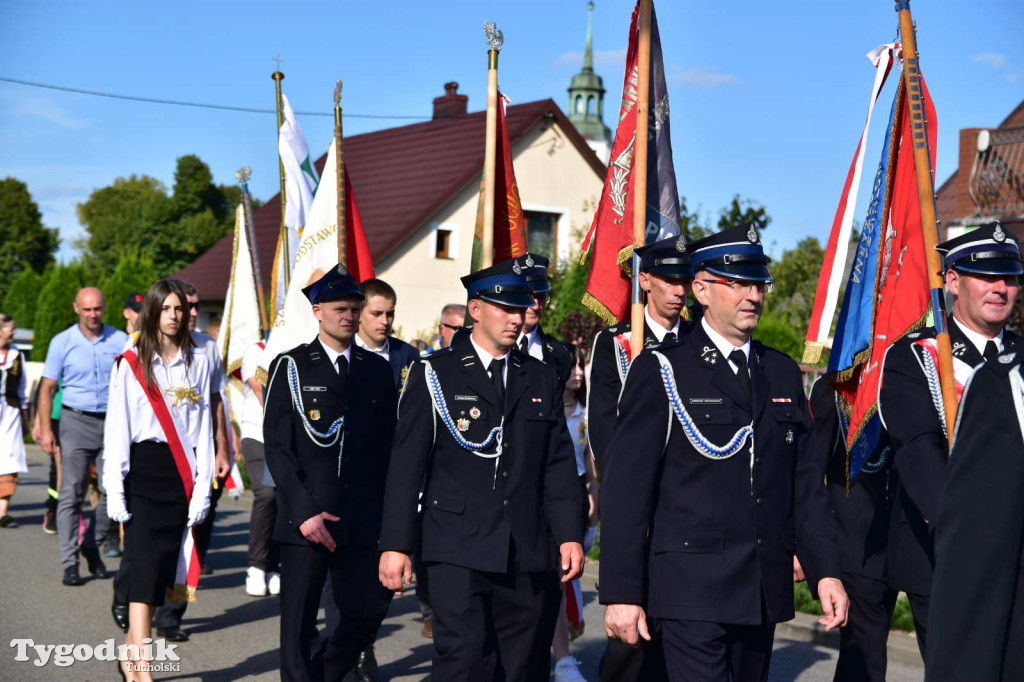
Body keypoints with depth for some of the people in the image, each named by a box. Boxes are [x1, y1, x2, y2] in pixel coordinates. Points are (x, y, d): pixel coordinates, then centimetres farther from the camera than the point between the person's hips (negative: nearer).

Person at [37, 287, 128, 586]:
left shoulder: (120, 341, 5)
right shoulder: (62, 342, 2)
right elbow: (48, 388, 4)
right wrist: (45, 429, -4)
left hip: (112, 423, 2)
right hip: (76, 421, -1)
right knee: (71, 494, -4)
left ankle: (92, 543, 22)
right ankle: (70, 563, -2)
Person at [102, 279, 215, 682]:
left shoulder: (198, 364, 7)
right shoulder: (130, 364, 1)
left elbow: (204, 429, 7)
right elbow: (117, 430, -1)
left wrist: (203, 486, 1)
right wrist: (115, 491, -7)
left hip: (182, 472, 3)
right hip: (144, 469, -2)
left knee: (162, 567, 4)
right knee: (145, 565, -10)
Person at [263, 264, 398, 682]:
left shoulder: (378, 369, 11)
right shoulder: (290, 366, 1)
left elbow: (388, 445, 11)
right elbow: (276, 447, -5)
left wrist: (385, 510, 3)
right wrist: (304, 511, -13)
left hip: (362, 521, 3)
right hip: (305, 519, -3)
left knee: (368, 610, 5)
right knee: (299, 624, 1)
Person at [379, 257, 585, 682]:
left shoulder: (541, 380, 13)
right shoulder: (434, 374, 2)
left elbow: (559, 465, 11)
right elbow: (406, 464, -2)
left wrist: (570, 535, 1)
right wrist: (395, 544, -7)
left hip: (528, 555, 4)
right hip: (459, 551, -4)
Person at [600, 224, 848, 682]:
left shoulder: (783, 373, 14)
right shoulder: (662, 370, -3)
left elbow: (806, 482, 14)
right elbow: (626, 487, -7)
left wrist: (825, 571, 4)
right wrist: (622, 592, -12)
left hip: (765, 592, 5)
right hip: (692, 591, -5)